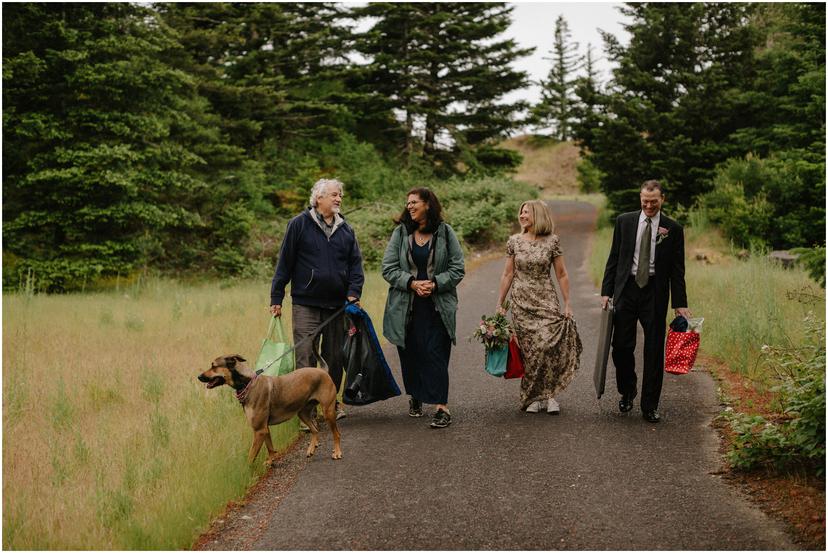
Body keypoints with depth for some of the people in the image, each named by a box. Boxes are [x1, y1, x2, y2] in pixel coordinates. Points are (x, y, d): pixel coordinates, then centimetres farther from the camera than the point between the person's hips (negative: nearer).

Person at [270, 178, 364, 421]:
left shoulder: (346, 230, 12)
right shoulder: (299, 224, -1)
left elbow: (355, 264, 12)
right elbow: (285, 262, 0)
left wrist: (353, 292, -4)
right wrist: (276, 298, -2)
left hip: (337, 306, 4)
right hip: (306, 304, -4)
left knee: (335, 357, 10)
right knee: (305, 357, -7)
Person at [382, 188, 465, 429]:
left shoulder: (445, 233, 1)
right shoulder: (400, 233, 4)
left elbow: (457, 269, 1)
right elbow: (388, 268, 0)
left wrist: (435, 284, -14)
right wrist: (412, 283, -14)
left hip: (437, 306, -2)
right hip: (406, 307, 2)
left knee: (435, 353, -8)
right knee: (410, 353, 9)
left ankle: (442, 407, -9)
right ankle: (415, 397, 29)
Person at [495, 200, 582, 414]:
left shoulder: (552, 241, -1)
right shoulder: (514, 241, 4)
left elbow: (561, 275, 3)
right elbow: (508, 274, 9)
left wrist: (567, 304, -1)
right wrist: (500, 303, 7)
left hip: (547, 301, -2)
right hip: (521, 303, 2)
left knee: (550, 344, -15)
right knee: (529, 350, 0)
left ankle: (549, 394, -3)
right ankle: (533, 397, 10)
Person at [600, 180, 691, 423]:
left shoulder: (673, 229, 1)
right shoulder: (624, 221, 5)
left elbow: (677, 269, 2)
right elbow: (614, 259, 7)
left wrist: (680, 303, -3)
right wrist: (606, 291, 1)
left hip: (655, 294, -1)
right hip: (626, 290, 1)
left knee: (654, 351, 1)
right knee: (621, 346, 0)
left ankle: (649, 406, 10)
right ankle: (627, 391, 26)